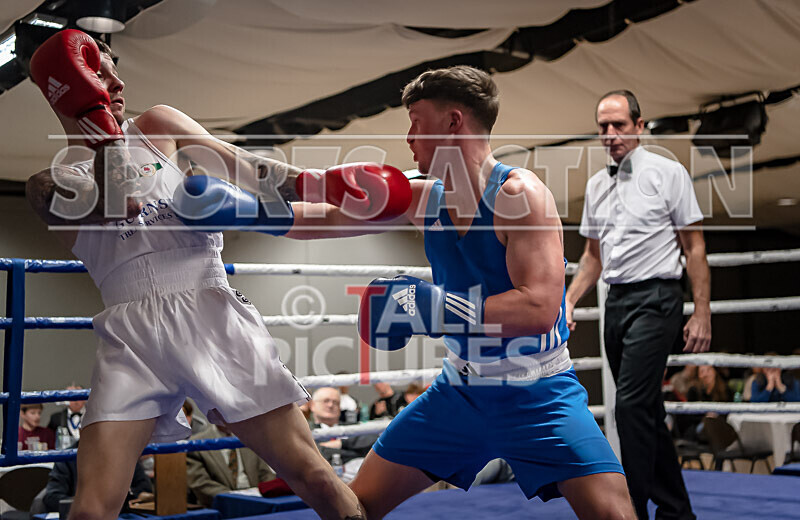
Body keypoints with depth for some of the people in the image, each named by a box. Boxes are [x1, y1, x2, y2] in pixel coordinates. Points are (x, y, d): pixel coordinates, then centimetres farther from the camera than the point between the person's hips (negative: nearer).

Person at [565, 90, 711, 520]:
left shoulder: (667, 173, -4)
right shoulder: (596, 186, 13)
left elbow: (694, 247, -4)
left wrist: (702, 314, -9)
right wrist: (568, 301, 7)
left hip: (655, 300, -7)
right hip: (616, 303, 7)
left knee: (632, 406, -16)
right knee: (646, 412, 11)